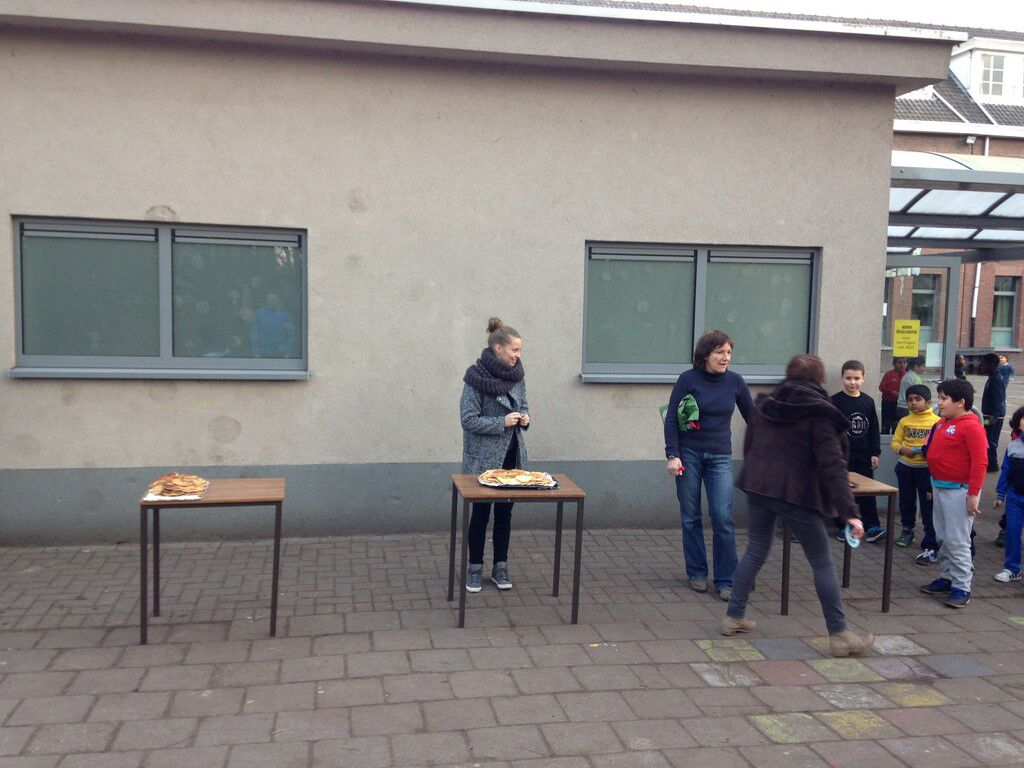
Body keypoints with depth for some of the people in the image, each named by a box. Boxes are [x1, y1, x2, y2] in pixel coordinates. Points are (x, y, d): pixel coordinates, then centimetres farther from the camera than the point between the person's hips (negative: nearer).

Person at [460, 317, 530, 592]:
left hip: (512, 455, 6)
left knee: (505, 511, 12)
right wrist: (502, 422, -22)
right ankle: (475, 569, 19)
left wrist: (524, 417, -5)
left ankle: (500, 567, 24)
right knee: (481, 513, 5)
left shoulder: (517, 374, 2)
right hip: (483, 457, -5)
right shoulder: (476, 377, -16)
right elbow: (468, 419, -16)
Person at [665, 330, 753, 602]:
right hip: (688, 454, -1)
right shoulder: (688, 379, -6)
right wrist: (672, 455, -12)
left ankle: (725, 581, 3)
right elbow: (671, 419, -5)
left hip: (720, 456, 1)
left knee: (723, 518, -8)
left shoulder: (735, 381, 1)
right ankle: (697, 573, 21)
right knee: (690, 518, 6)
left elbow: (752, 416, 13)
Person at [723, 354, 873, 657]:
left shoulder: (764, 405, 9)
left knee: (755, 551, 18)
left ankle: (734, 616, 23)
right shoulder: (819, 415, -9)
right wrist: (849, 512, -17)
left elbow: (748, 447, 17)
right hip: (796, 495, -6)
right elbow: (833, 466, -15)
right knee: (822, 563, 4)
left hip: (757, 487, 6)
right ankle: (839, 635, 8)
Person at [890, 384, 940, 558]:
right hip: (905, 467, 4)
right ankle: (907, 531, 43)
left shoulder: (936, 422, -7)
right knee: (906, 502, 21)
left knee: (928, 508, -4)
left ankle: (931, 547, -1)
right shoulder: (904, 421, 5)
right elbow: (894, 442, 7)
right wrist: (902, 449, -13)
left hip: (926, 468, -4)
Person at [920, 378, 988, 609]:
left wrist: (973, 495, -19)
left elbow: (980, 461, -19)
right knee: (943, 538, 16)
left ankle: (961, 588, 4)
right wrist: (934, 483, 21)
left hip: (959, 490, -9)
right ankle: (946, 578, 28)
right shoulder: (942, 423, 10)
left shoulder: (971, 426, -16)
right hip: (939, 487, 9)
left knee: (957, 541, -4)